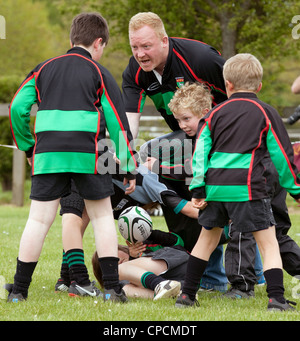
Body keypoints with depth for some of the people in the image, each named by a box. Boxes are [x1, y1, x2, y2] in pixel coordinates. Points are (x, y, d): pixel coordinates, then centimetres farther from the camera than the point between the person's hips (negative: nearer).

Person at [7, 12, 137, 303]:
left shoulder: (43, 69, 16)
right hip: (87, 154, -2)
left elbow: (17, 107, 8)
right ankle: (112, 288, 5)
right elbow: (117, 122, 4)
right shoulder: (99, 73, 8)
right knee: (102, 216, 11)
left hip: (47, 154, 2)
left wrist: (27, 147, 19)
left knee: (39, 219, 5)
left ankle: (19, 290, 4)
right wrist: (128, 168, 6)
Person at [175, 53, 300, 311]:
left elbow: (201, 150, 7)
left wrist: (198, 189, 5)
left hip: (215, 186, 4)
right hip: (247, 187, -4)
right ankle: (276, 298, -14)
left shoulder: (215, 113, 13)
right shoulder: (266, 113, 5)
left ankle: (187, 294, 23)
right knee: (268, 242, -1)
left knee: (207, 238, 21)